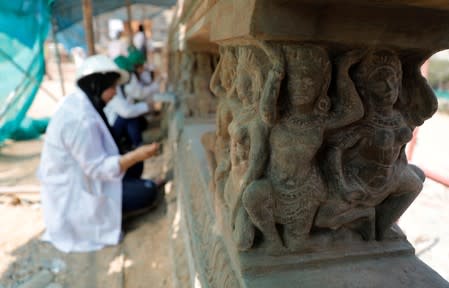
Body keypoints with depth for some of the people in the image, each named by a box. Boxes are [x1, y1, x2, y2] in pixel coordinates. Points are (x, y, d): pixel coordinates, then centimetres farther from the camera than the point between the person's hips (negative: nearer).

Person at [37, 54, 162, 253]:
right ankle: (97, 217, 0)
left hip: (74, 180, 10)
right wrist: (138, 155, -25)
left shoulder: (78, 103, 0)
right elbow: (98, 169, -26)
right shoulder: (81, 119, -31)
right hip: (74, 196, -10)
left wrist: (132, 155, 6)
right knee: (149, 191, -13)